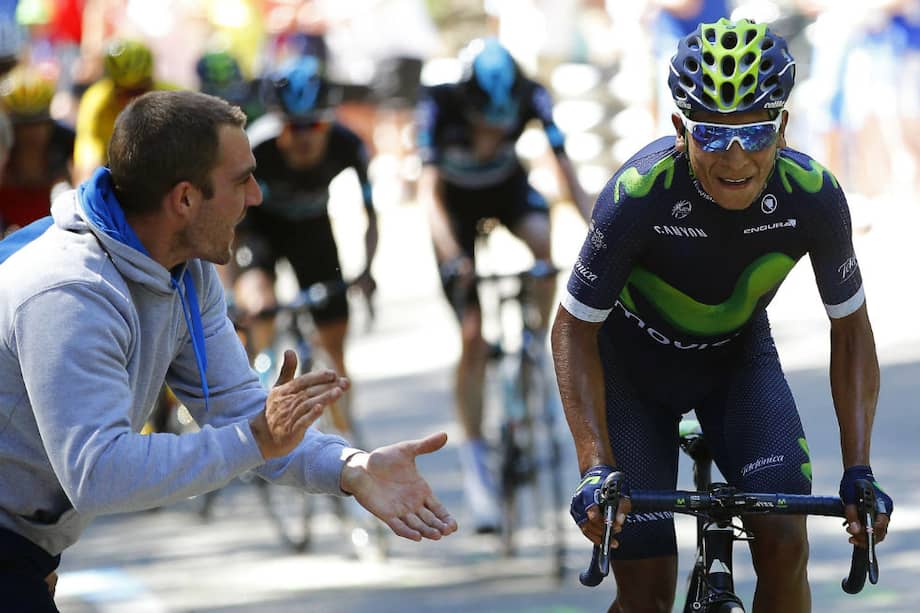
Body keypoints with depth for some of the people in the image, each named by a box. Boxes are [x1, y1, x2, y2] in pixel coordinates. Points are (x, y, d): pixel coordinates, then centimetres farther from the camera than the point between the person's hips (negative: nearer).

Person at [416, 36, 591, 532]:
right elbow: (428, 190, -38)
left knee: (545, 240, -34)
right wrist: (451, 255, -52)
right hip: (457, 200, -2)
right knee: (472, 337, -7)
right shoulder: (439, 105, -34)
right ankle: (474, 461, 2)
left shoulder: (532, 97, -29)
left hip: (508, 186, 2)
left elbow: (566, 169, -31)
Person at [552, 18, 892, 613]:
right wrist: (596, 468, -32)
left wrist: (858, 471, -21)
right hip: (633, 364, -2)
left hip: (737, 357, 2)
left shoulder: (813, 196, -27)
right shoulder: (638, 195, -34)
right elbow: (575, 329, -23)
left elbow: (850, 329, -13)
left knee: (784, 543, -19)